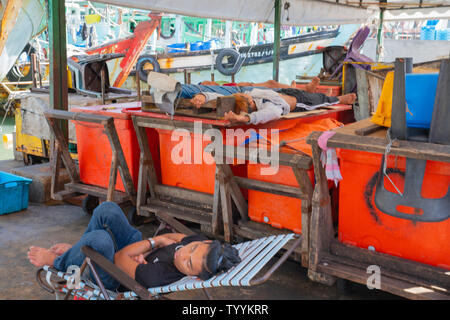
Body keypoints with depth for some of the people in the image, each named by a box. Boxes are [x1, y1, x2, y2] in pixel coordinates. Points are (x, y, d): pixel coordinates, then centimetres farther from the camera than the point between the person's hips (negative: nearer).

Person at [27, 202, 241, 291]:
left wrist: (155, 241, -19)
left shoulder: (159, 277, -43)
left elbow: (120, 259, -29)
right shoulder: (201, 242, -25)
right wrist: (144, 252, -16)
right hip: (139, 255, 7)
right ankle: (78, 250, 21)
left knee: (100, 239, -35)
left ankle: (57, 263, 1)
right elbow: (174, 237, -3)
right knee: (107, 209, -9)